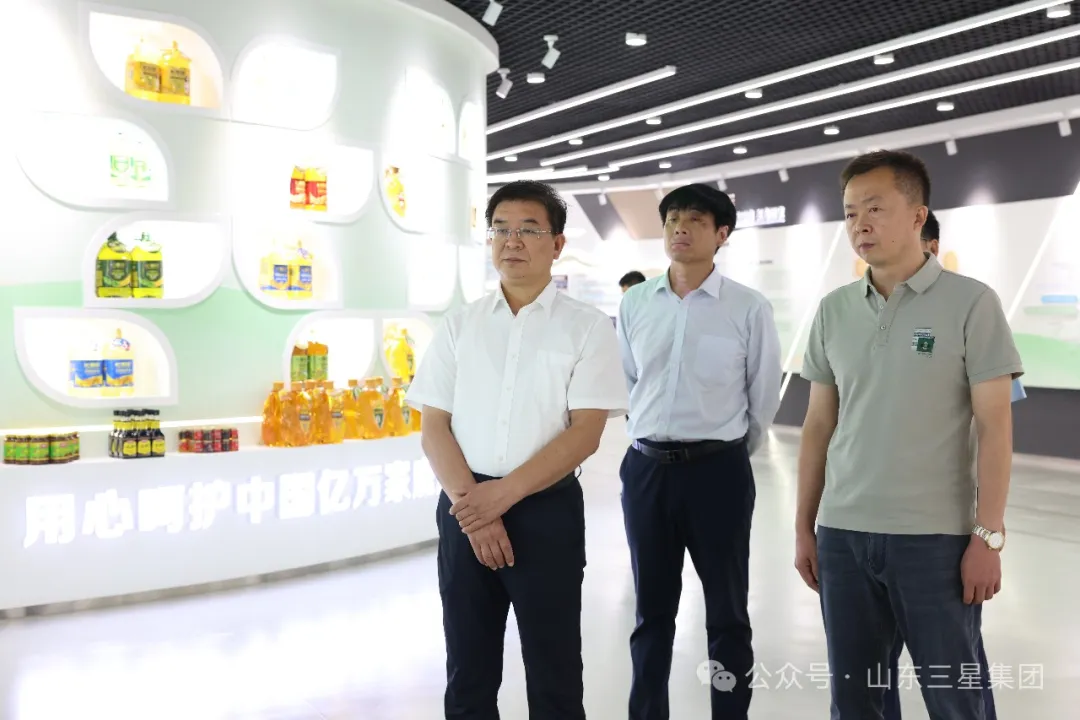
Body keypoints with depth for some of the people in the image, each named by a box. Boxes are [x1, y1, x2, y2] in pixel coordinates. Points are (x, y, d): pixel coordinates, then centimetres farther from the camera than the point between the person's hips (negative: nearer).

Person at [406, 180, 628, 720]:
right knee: (469, 675, 14)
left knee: (553, 676, 8)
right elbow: (434, 428, 3)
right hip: (465, 509, 3)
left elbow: (585, 433, -9)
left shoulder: (587, 328, -2)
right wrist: (473, 506, -10)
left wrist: (505, 494, -17)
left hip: (546, 510, -2)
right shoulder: (459, 326, 7)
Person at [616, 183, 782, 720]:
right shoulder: (635, 303, 3)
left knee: (727, 612, 10)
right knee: (652, 610, 16)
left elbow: (764, 397, 1)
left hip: (718, 470, -3)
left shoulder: (749, 308, -8)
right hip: (646, 467, 3)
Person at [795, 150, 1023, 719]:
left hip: (935, 537, -3)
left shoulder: (971, 303, -5)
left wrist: (988, 535, -10)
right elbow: (819, 426, 10)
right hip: (843, 534, 4)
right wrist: (803, 526, 9)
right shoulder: (833, 311, 6)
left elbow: (995, 427, -6)